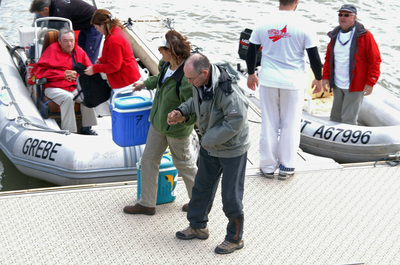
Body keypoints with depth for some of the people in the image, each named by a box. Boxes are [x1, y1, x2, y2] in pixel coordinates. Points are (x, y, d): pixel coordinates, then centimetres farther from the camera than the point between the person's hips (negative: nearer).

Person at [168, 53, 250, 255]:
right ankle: (198, 227, 41)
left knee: (231, 196, 4)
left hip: (232, 149, -8)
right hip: (210, 146, 8)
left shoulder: (227, 91, -34)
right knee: (201, 186, 20)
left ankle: (235, 239, 24)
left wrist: (207, 139, -23)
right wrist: (181, 112, -2)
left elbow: (235, 122, -31)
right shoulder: (200, 83, -8)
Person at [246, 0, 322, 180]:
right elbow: (314, 57, -7)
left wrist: (251, 74, 21)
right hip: (293, 82, -2)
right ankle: (286, 168, 16)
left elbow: (251, 52, 6)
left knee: (269, 124, 11)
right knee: (290, 125, 9)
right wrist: (318, 79, 9)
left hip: (268, 80, 2)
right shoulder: (303, 25, -10)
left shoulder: (264, 23, -1)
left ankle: (268, 166, 19)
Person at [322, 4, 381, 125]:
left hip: (355, 87, -6)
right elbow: (328, 58, 19)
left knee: (348, 119, -7)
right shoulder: (334, 35, 9)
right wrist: (325, 76, 10)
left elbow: (375, 60, -10)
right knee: (335, 116, 16)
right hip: (337, 85, 6)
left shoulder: (365, 36, -9)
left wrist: (370, 83, -14)